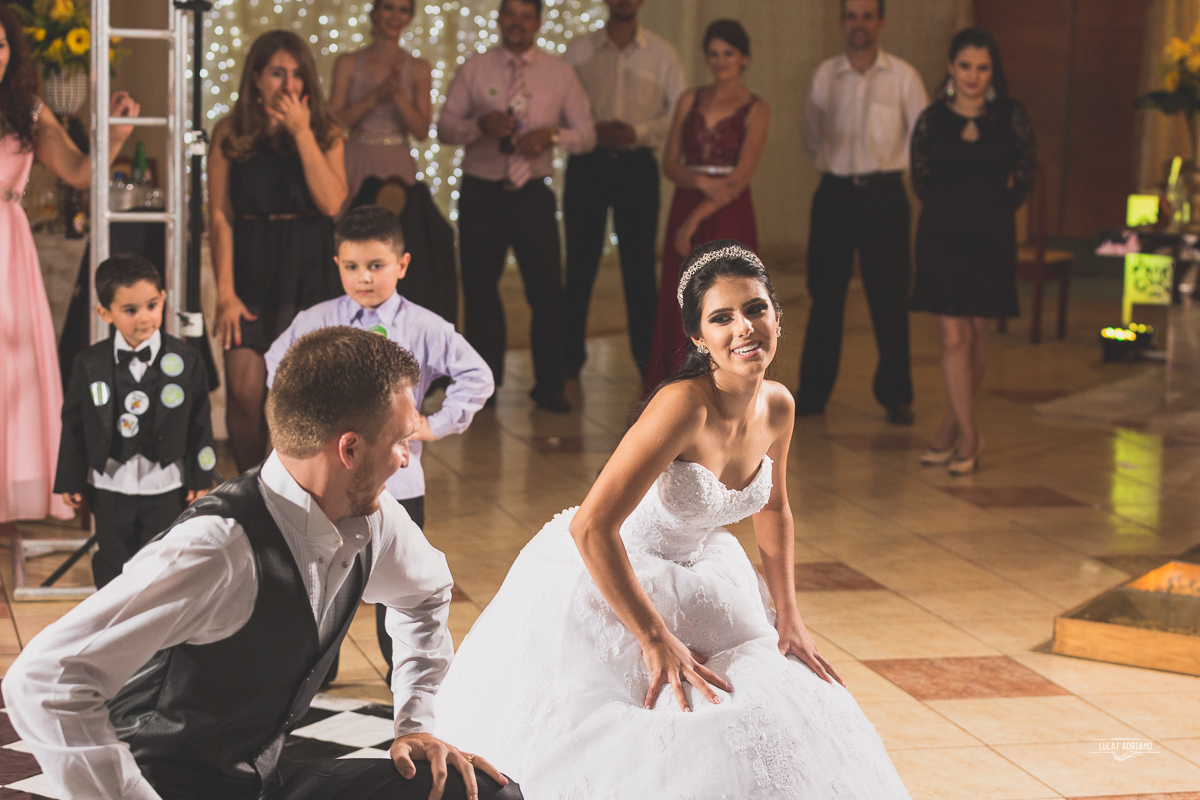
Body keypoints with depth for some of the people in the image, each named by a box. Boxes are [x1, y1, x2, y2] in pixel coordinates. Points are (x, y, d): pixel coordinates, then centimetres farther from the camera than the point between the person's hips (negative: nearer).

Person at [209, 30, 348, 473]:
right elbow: (220, 215, 0)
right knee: (244, 390, -7)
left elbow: (332, 202, -10)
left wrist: (301, 132, -12)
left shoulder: (325, 133, 5)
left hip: (310, 273, 0)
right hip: (251, 270, 0)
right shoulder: (230, 134, 3)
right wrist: (225, 291, -6)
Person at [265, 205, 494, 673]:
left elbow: (477, 377, -1)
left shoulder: (423, 328, -5)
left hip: (396, 479, -1)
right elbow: (277, 365, 16)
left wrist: (437, 425, -4)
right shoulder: (316, 323, -1)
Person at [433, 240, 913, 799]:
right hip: (607, 583, -7)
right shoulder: (685, 406, -31)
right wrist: (657, 640, -28)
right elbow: (592, 527, -34)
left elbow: (773, 510, 13)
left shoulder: (777, 406, -7)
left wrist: (788, 620, 6)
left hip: (701, 581, 7)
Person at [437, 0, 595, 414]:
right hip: (482, 193, 0)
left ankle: (549, 387, 12)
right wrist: (481, 124, -18)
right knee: (480, 289, 5)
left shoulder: (560, 73, 5)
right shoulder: (474, 70, 3)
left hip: (533, 194, 0)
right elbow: (444, 128, 2)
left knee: (547, 290, -1)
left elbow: (587, 134, 6)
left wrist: (553, 134, -15)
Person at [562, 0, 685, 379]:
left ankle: (648, 355, 8)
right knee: (580, 263, 4)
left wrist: (639, 132, -13)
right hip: (587, 164, 0)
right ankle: (570, 355, 13)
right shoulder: (579, 50, 4)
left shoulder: (662, 54, 4)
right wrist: (594, 132, -14)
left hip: (637, 166, 0)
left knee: (640, 264, 2)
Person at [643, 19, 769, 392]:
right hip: (685, 211, 4)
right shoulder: (690, 100, 10)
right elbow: (670, 163, 6)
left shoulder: (756, 109, -2)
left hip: (729, 217, -4)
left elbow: (742, 176, -10)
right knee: (680, 308, 3)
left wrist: (696, 218, -15)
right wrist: (702, 182, -14)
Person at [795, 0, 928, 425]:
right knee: (826, 295, 5)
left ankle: (896, 395, 6)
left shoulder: (902, 76, -1)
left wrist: (885, 165, 1)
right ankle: (813, 392, 12)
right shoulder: (825, 75, 6)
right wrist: (835, 164, 6)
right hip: (834, 193, 2)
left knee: (889, 298, -2)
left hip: (883, 194, -2)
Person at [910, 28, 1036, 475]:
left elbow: (1026, 173, 10)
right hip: (941, 237, 0)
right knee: (953, 334, -5)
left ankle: (955, 423, 22)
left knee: (977, 333, 7)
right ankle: (967, 434, 0)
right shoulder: (932, 119, 0)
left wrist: (997, 209, 11)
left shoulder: (1011, 117, 0)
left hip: (991, 238, 0)